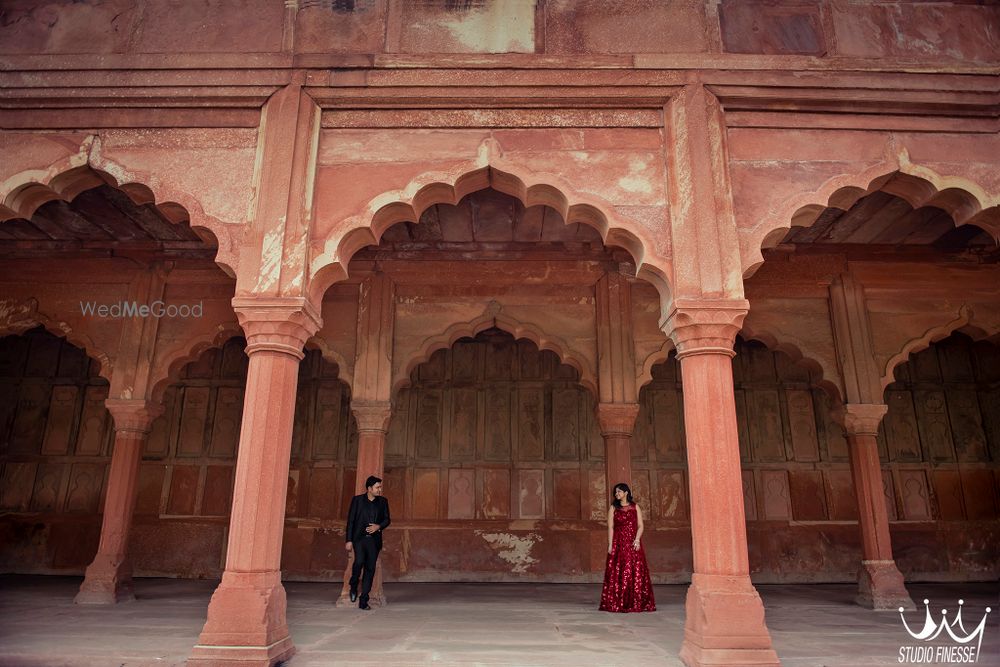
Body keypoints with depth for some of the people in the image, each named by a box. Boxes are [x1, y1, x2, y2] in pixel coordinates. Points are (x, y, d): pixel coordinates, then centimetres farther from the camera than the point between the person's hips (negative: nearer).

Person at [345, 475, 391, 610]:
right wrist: (348, 540, -6)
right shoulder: (357, 500, 1)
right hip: (359, 538, -3)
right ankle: (353, 586, 6)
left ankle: (363, 601, 10)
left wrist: (378, 526, -8)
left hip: (374, 540, 3)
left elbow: (387, 519, 13)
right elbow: (350, 521, 0)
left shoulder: (383, 502, 9)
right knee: (359, 561, -23)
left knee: (370, 569, 1)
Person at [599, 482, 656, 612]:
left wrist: (637, 539, -13)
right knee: (618, 573, -3)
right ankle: (617, 603, 2)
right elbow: (610, 527, 1)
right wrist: (610, 545, -7)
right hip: (618, 544, 0)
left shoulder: (635, 507, 8)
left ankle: (636, 603, 5)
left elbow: (640, 526, 3)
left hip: (633, 543, 1)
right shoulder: (613, 508, 7)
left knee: (636, 572, -2)